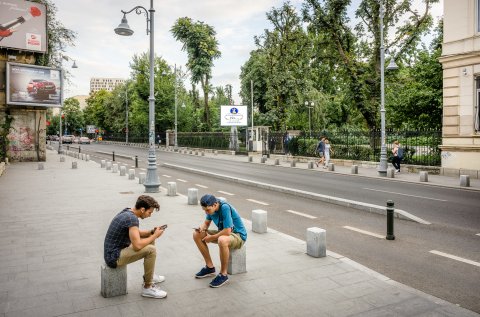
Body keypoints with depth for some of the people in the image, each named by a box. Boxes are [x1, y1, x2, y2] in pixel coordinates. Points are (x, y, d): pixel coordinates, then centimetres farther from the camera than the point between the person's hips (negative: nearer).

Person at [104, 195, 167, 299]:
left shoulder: (127, 212, 5)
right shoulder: (132, 218, -24)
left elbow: (135, 234, 20)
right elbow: (137, 246, -29)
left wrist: (152, 232, 4)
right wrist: (155, 235, -15)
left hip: (116, 250, 10)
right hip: (114, 257, -10)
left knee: (150, 240, 15)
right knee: (151, 250, -22)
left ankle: (149, 276, 28)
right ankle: (147, 288, -8)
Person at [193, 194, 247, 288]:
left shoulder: (225, 208, -30)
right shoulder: (211, 208, -6)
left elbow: (227, 231, -31)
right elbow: (207, 222, 10)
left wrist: (212, 238, -19)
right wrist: (202, 228, -14)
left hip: (238, 236, -8)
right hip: (223, 233, 9)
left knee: (222, 240, -42)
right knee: (196, 235, -2)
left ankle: (223, 275, -20)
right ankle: (210, 267, 7)